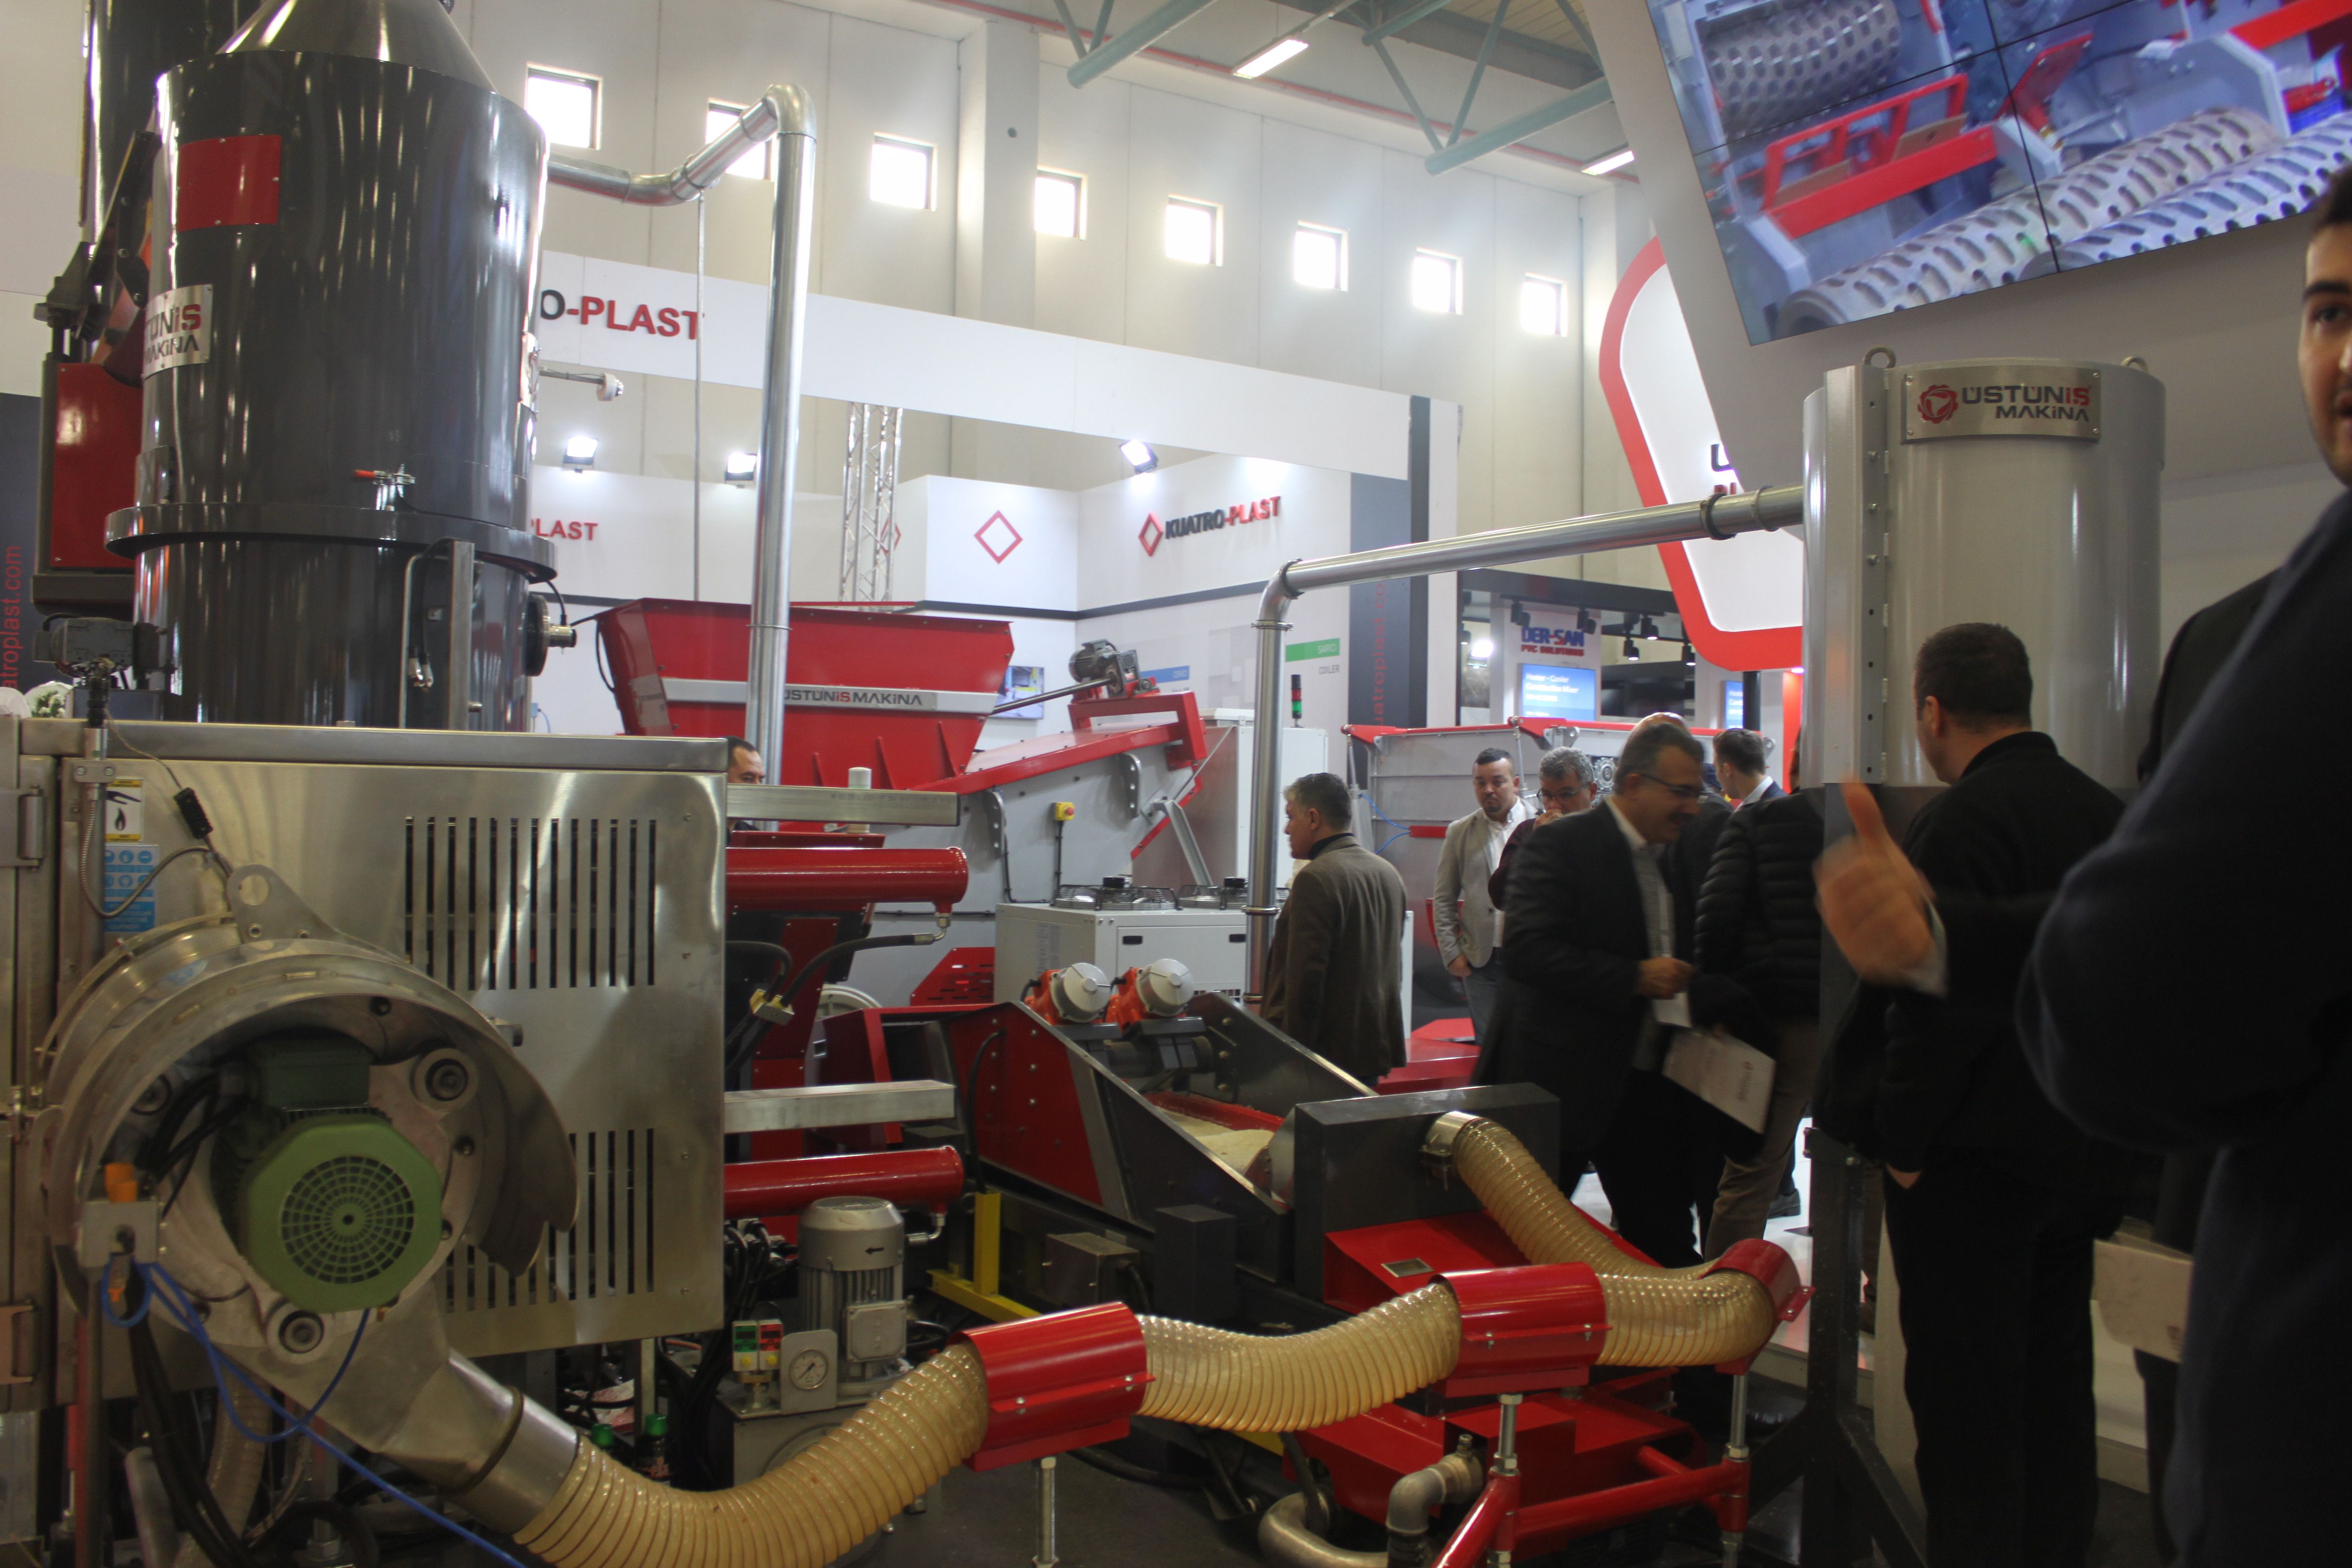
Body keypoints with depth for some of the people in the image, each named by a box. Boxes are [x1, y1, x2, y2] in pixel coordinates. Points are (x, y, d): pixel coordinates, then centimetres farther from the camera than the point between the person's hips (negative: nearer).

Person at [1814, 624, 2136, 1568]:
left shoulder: (1963, 820, -18)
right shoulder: (2108, 813, 7)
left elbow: (1940, 1003, -22)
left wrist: (1903, 1142, -13)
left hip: (1976, 1157, -8)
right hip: (2082, 1157, 9)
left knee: (1965, 1396, 1)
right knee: (2055, 1384, 19)